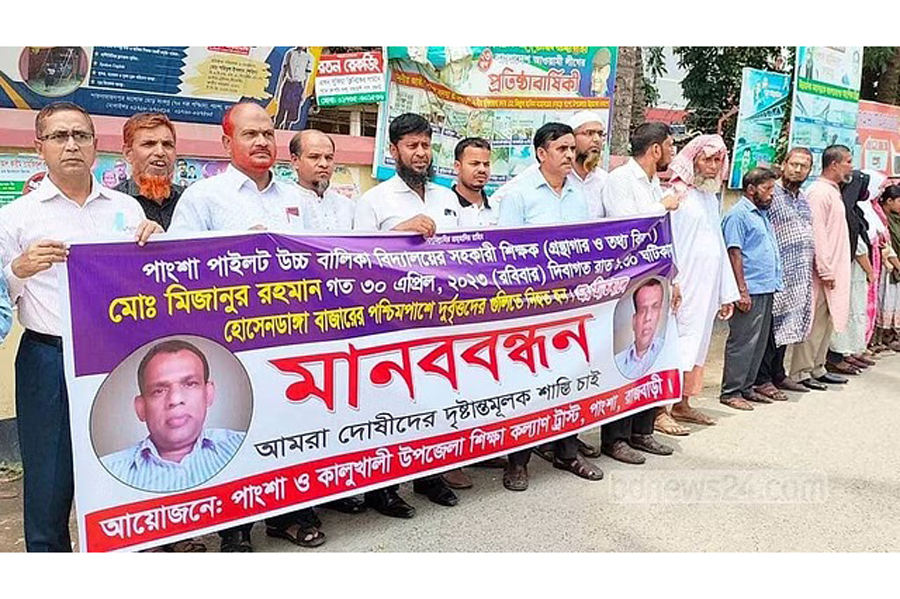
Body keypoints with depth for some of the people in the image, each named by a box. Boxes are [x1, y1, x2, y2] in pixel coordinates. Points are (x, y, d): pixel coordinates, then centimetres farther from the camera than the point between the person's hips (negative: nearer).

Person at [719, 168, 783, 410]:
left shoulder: (762, 213, 20)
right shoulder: (738, 214, -9)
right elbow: (734, 254, -15)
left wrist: (775, 283, 19)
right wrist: (742, 291, -20)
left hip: (767, 289, 10)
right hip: (751, 290, -10)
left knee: (760, 342, 12)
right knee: (743, 342, -7)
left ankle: (747, 387, 21)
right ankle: (731, 392, 0)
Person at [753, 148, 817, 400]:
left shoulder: (803, 199, 17)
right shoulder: (771, 195, -9)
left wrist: (811, 270, 18)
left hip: (800, 277, 8)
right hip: (778, 274, -8)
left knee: (787, 326, 14)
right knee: (771, 326, -4)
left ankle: (777, 374, 24)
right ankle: (761, 379, 3)